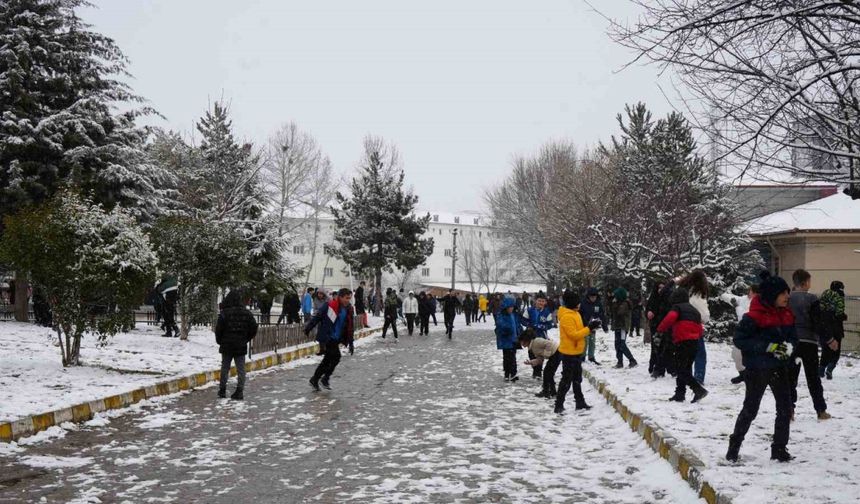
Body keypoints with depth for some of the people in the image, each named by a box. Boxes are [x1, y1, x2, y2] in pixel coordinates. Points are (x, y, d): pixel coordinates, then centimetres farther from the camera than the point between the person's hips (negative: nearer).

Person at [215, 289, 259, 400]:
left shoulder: (224, 313, -13)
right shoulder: (247, 313, -2)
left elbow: (218, 329, -11)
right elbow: (254, 329, 2)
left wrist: (220, 341, 6)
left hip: (226, 346, -2)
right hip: (241, 346, 2)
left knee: (225, 368, 12)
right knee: (241, 369, 5)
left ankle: (222, 390, 18)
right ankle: (240, 391, 1)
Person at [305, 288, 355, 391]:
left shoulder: (348, 310, 7)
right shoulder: (329, 306, -14)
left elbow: (350, 328, 14)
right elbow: (317, 316, -9)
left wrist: (351, 343, 14)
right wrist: (308, 328, -6)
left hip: (336, 340, 8)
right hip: (326, 337, -8)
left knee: (328, 360, 12)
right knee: (336, 356, -15)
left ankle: (314, 380, 25)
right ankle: (325, 378, 0)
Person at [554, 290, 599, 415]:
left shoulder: (574, 313, 11)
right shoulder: (567, 316, -21)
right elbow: (574, 334, -25)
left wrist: (590, 327, 2)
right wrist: (589, 328, -23)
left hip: (576, 352, 10)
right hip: (569, 353, -10)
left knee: (577, 379, 18)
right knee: (566, 380, -5)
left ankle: (580, 402, 28)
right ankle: (559, 405, 0)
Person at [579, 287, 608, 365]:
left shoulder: (599, 304, -4)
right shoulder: (583, 304, -15)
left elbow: (603, 315, 1)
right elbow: (579, 316, -12)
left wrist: (605, 326, 1)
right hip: (585, 327, -4)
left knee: (593, 343, 13)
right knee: (585, 343, -4)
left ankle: (591, 357, 26)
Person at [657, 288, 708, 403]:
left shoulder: (677, 308, -1)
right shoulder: (694, 310, 22)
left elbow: (670, 318, -21)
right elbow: (700, 329, 21)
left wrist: (661, 329, -9)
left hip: (683, 342, -8)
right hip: (695, 343, 8)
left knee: (682, 370, -7)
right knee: (685, 369, 13)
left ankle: (699, 390, -19)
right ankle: (680, 394, 16)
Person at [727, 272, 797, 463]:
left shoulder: (787, 314, 4)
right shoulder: (754, 316, -18)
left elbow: (793, 337, 13)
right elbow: (739, 339, -19)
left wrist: (788, 347, -11)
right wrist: (768, 347, -24)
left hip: (779, 368, 6)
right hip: (757, 370, -6)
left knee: (785, 409, 6)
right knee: (750, 409, 4)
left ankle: (779, 449, 19)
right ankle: (734, 446, 21)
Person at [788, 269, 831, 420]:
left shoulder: (787, 299, 1)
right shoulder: (812, 299, -10)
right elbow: (818, 323, -11)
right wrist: (826, 340, -1)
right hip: (809, 342, -2)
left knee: (791, 377, 7)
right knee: (813, 378, 9)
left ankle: (789, 409, 2)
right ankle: (821, 410, 16)